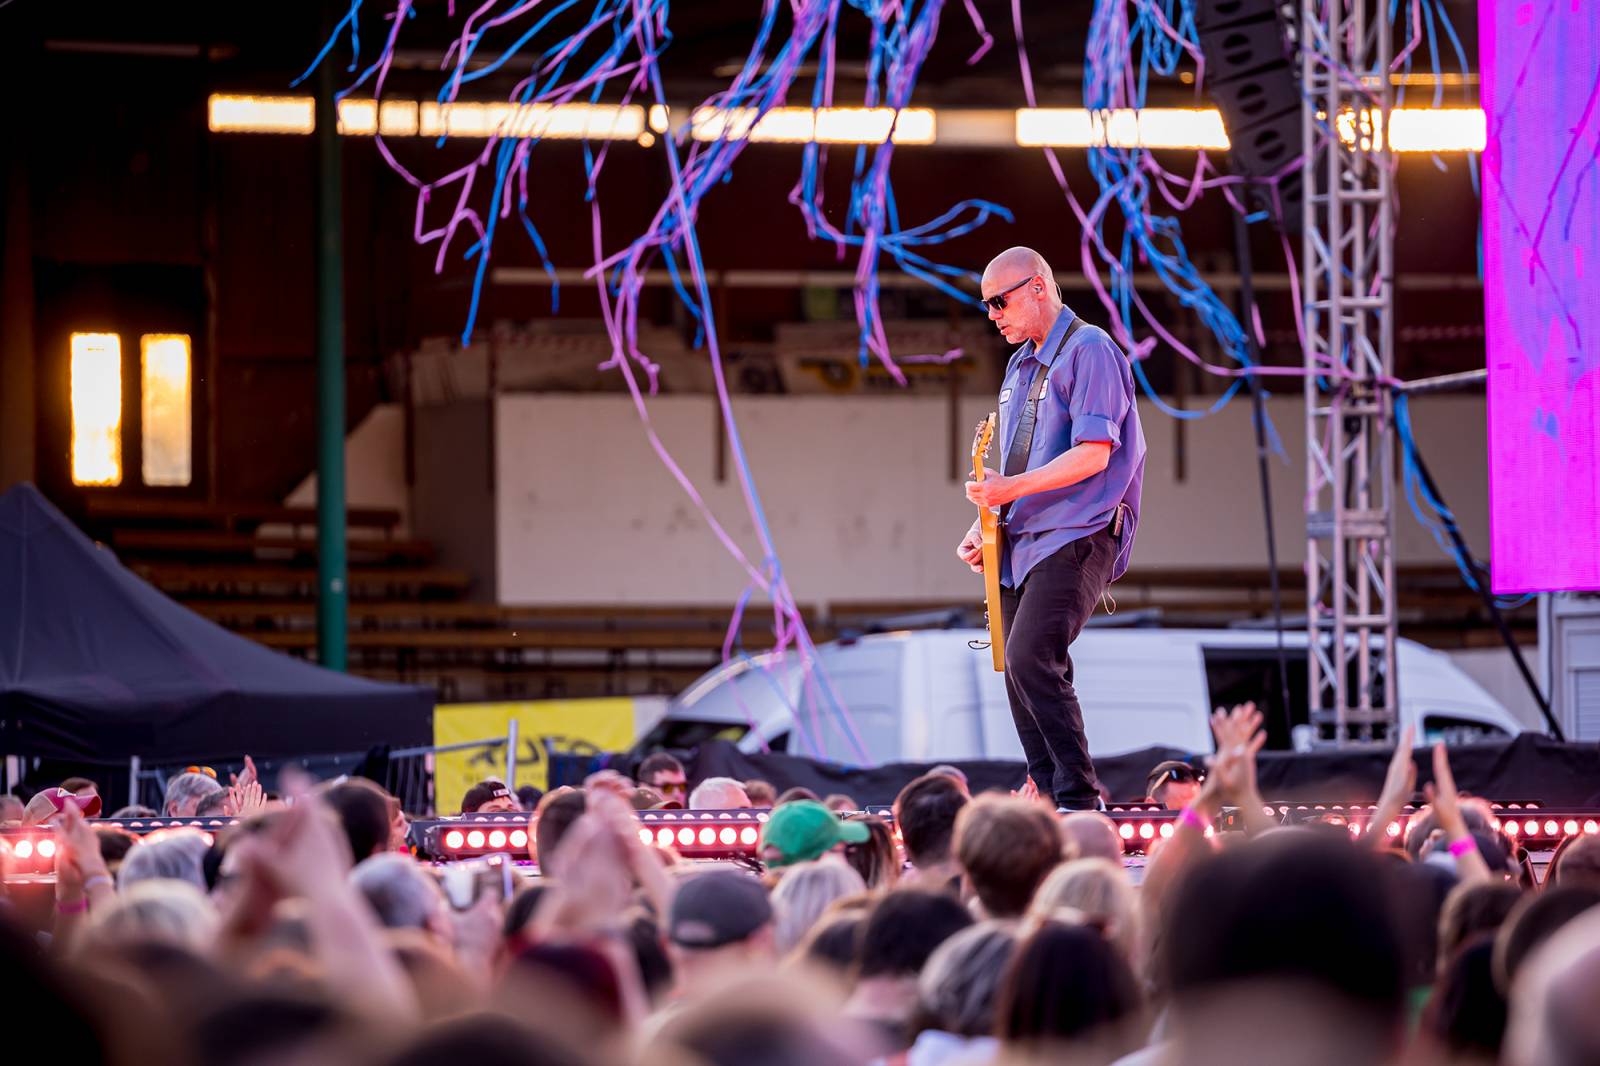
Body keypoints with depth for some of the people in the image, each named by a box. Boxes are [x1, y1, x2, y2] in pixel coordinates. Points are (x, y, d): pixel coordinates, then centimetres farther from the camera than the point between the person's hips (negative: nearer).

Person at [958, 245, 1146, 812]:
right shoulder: (1021, 365, 20)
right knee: (1023, 675, 5)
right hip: (1022, 542, 9)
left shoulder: (1089, 350, -8)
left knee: (1030, 659, -21)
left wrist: (1012, 488, -24)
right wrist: (986, 525, 12)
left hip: (1076, 537, -9)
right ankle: (1052, 800, 9)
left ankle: (1080, 796, -18)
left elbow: (1093, 453, -18)